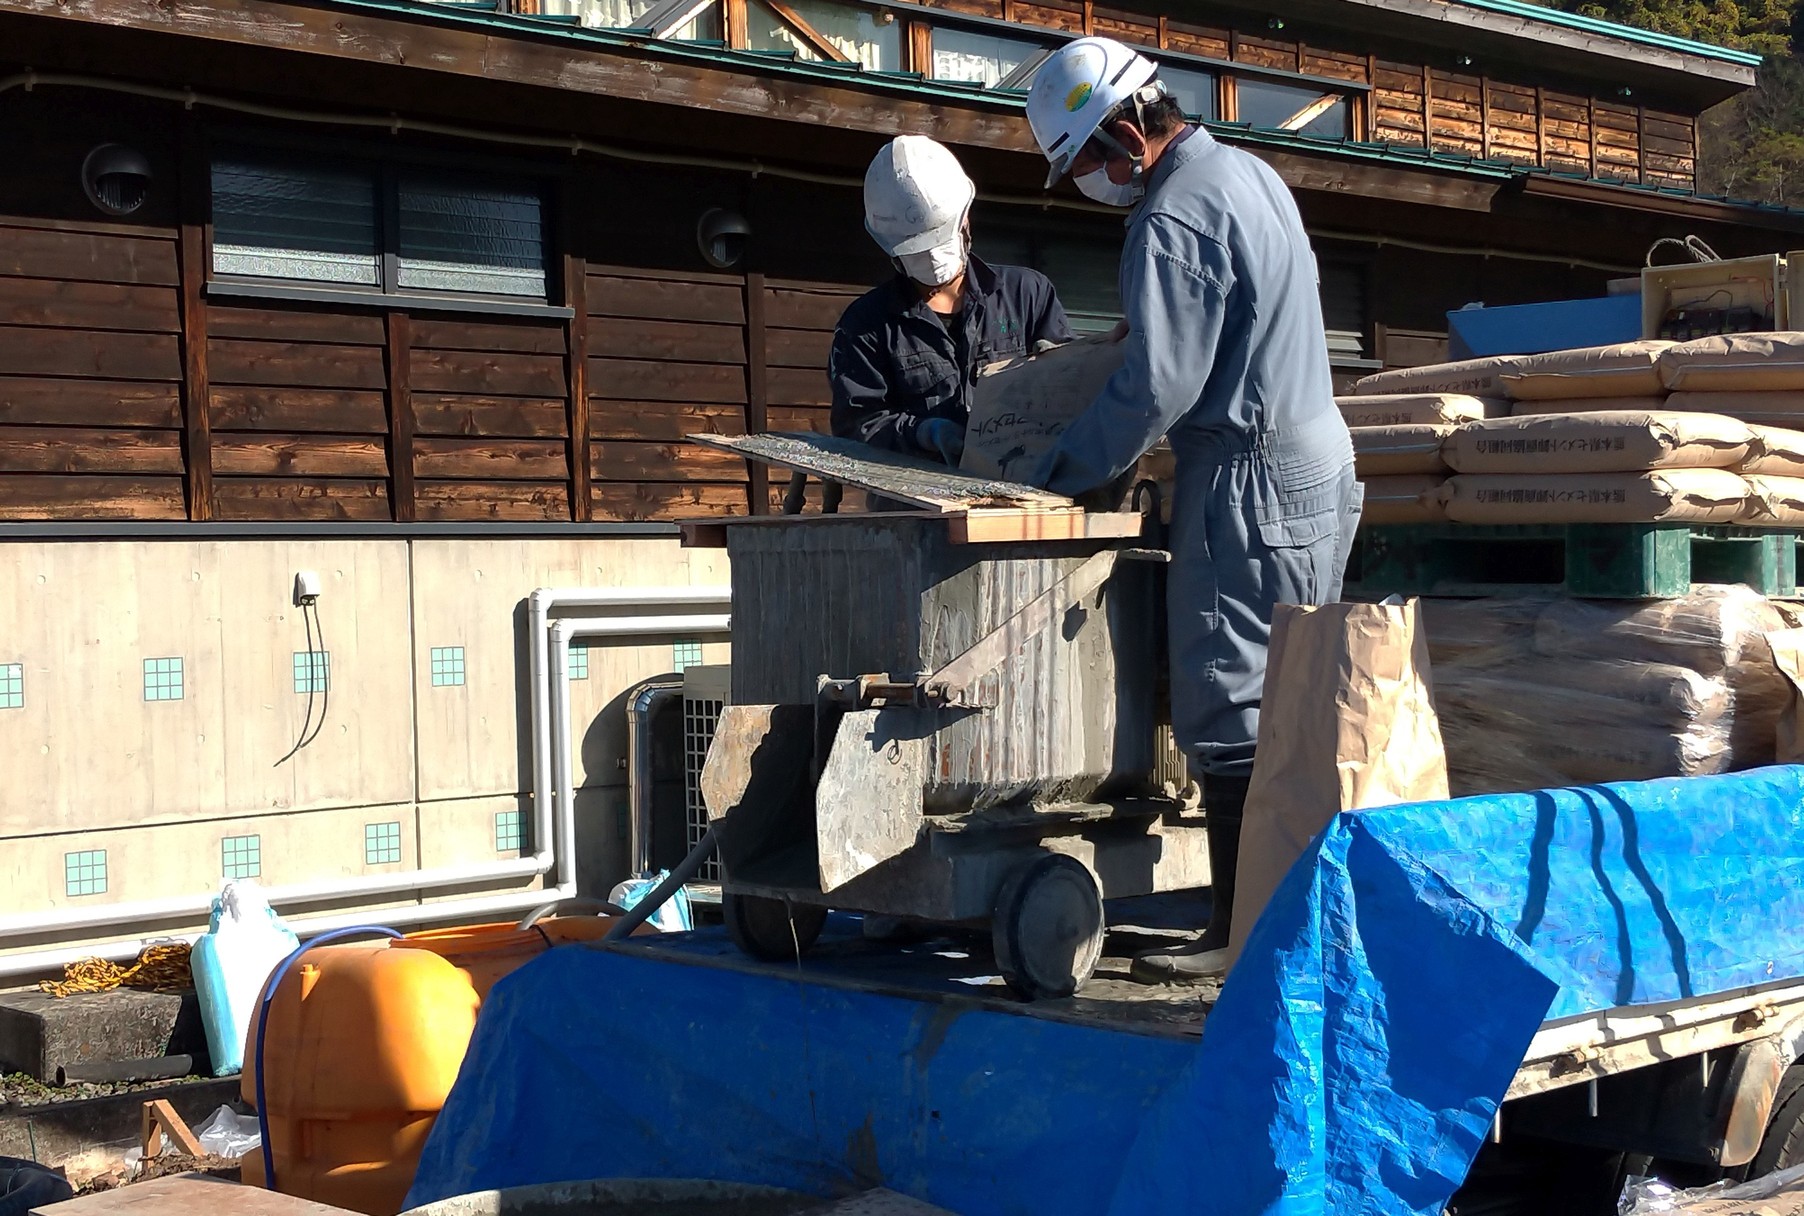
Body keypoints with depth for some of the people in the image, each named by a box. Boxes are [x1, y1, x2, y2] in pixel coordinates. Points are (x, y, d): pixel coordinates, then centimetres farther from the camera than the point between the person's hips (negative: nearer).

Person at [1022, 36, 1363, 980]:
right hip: (1316, 461, 10)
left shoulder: (1174, 220, -17)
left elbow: (1153, 389, -19)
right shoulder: (1250, 174, 15)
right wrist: (1142, 328, 20)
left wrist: (1053, 480, -10)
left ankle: (1241, 932, -5)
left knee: (1228, 709, -7)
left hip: (1250, 481, -10)